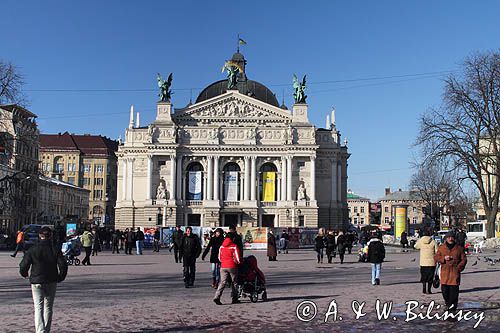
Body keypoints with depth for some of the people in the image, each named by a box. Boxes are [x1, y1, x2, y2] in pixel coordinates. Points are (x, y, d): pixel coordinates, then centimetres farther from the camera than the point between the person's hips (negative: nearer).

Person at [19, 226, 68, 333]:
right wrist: (60, 278, 9)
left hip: (36, 282, -2)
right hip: (52, 282, 2)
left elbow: (23, 266, -7)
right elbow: (63, 266, -7)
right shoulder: (55, 250, -3)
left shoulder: (33, 250, -6)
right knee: (48, 307, 15)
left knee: (38, 307, -4)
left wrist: (24, 274, 15)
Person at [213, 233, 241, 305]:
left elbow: (219, 257, 13)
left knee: (222, 282, 2)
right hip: (232, 266, -4)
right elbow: (237, 258, -8)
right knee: (234, 282, 10)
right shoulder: (234, 246, -7)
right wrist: (238, 262, 11)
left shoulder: (221, 246, 7)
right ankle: (234, 298, 15)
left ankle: (217, 297, -13)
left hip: (223, 267, 4)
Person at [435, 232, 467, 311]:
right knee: (444, 289, -1)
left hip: (455, 271, -1)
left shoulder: (459, 248, 7)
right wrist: (443, 258, -10)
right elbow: (436, 258, 7)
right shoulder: (441, 248, 9)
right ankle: (448, 302, 21)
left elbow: (464, 259, 8)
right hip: (445, 271, 1)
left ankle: (453, 304, 4)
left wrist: (459, 267, -6)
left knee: (454, 289, -5)